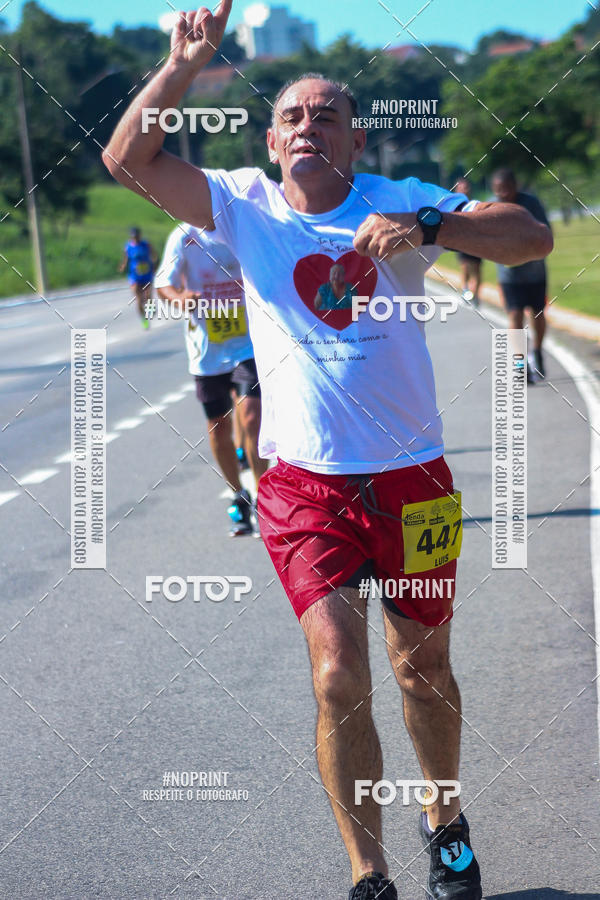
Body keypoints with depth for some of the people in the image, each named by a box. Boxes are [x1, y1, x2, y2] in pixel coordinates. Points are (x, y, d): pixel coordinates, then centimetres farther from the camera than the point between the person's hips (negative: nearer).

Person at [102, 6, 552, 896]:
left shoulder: (400, 203, -3)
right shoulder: (244, 205, 1)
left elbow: (532, 236, -12)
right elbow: (128, 158, -8)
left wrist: (427, 227, -27)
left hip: (411, 478, 1)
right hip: (306, 483, 0)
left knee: (424, 669, 13)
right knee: (340, 676, -14)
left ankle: (444, 820, 39)